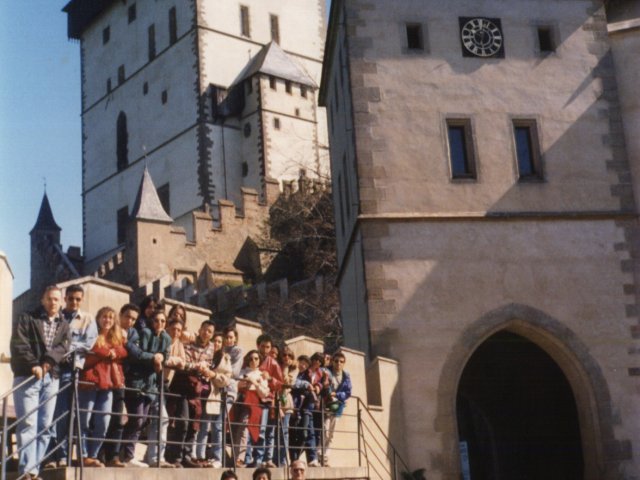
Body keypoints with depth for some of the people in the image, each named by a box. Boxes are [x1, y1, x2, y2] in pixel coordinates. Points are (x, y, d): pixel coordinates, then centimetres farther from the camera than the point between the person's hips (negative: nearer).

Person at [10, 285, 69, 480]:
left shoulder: (64, 326, 17)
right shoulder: (27, 319, 5)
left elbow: (64, 347, 2)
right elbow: (18, 345, -7)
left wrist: (50, 360, -16)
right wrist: (33, 364, -18)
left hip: (51, 378, 4)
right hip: (27, 377, -4)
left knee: (45, 426, 2)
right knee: (28, 423, -10)